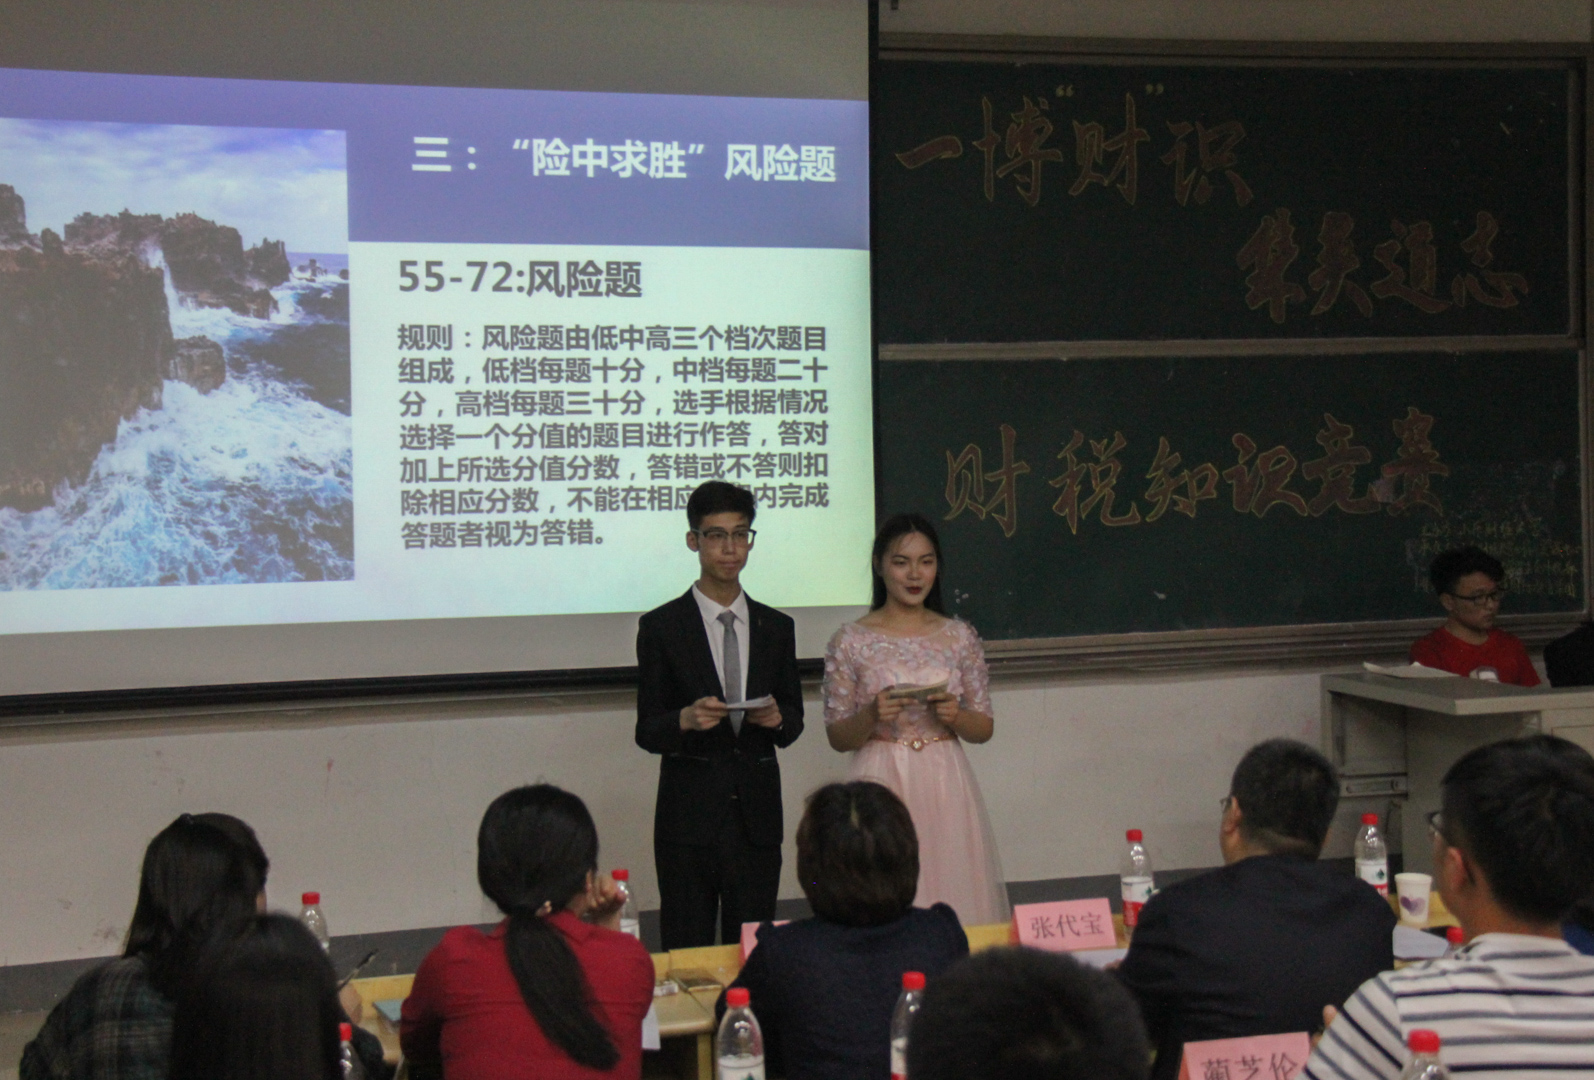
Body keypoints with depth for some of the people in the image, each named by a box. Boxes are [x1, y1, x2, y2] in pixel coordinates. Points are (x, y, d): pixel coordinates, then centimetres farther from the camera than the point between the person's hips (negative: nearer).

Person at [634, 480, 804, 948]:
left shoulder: (776, 627, 12)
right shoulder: (661, 627, 1)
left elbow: (793, 724, 15)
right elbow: (646, 732, 0)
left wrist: (777, 718, -9)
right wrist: (686, 719, -21)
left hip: (758, 817, 3)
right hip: (689, 817, -3)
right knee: (687, 955, -1)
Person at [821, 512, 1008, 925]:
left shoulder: (959, 637, 7)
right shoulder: (851, 641, 1)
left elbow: (984, 729, 11)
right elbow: (837, 737, 3)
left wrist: (955, 716, -9)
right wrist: (872, 716, -16)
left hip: (947, 790, 2)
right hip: (882, 787, -2)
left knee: (954, 902, 2)